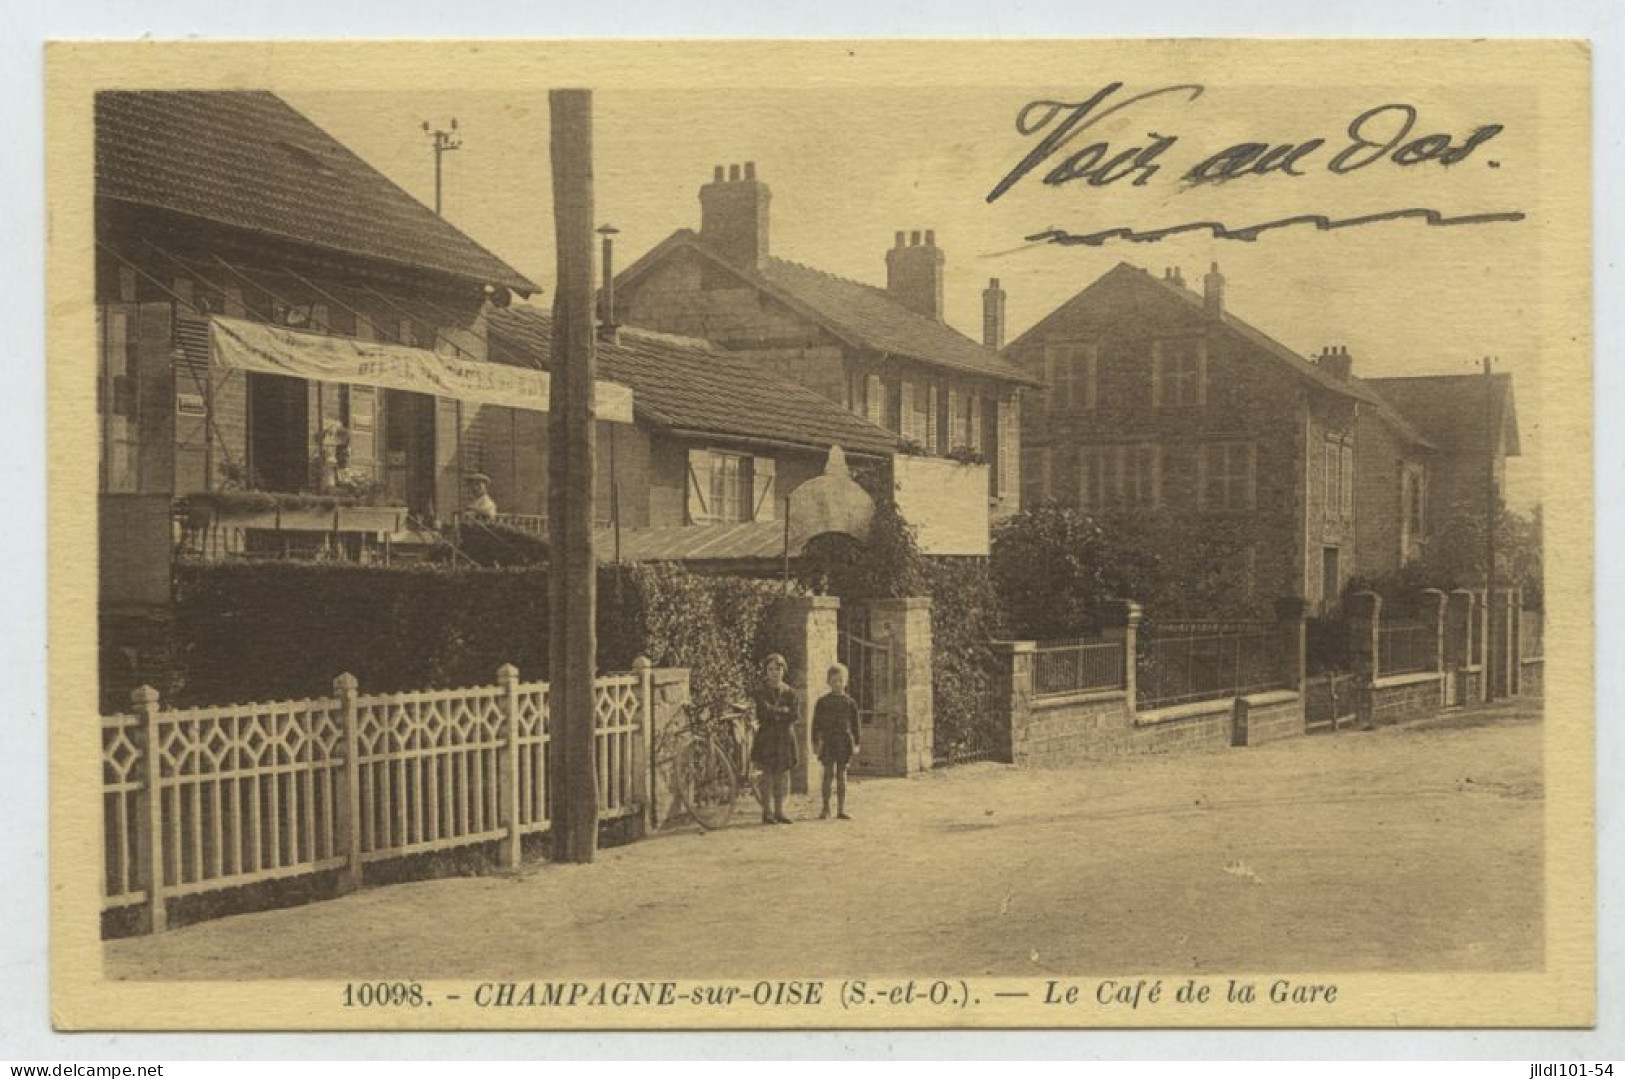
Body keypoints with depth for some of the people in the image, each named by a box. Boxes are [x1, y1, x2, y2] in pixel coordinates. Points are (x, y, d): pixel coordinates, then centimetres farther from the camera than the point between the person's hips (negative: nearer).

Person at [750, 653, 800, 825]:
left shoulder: (790, 692, 11)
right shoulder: (761, 691, 2)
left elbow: (795, 714, -2)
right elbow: (764, 711, -13)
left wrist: (775, 713, -11)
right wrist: (784, 711, -8)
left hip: (785, 737, 3)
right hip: (766, 737, -3)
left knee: (782, 774, 3)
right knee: (767, 774, -4)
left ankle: (779, 811, 10)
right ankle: (767, 812, 1)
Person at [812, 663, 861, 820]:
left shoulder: (850, 702, 5)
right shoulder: (822, 702, 1)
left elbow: (855, 724, 7)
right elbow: (816, 723, 2)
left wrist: (856, 744, 2)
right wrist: (815, 742, -3)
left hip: (844, 742, 1)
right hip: (828, 742, -1)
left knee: (841, 775, 5)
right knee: (828, 774, -4)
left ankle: (841, 809, 10)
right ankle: (825, 809, 2)